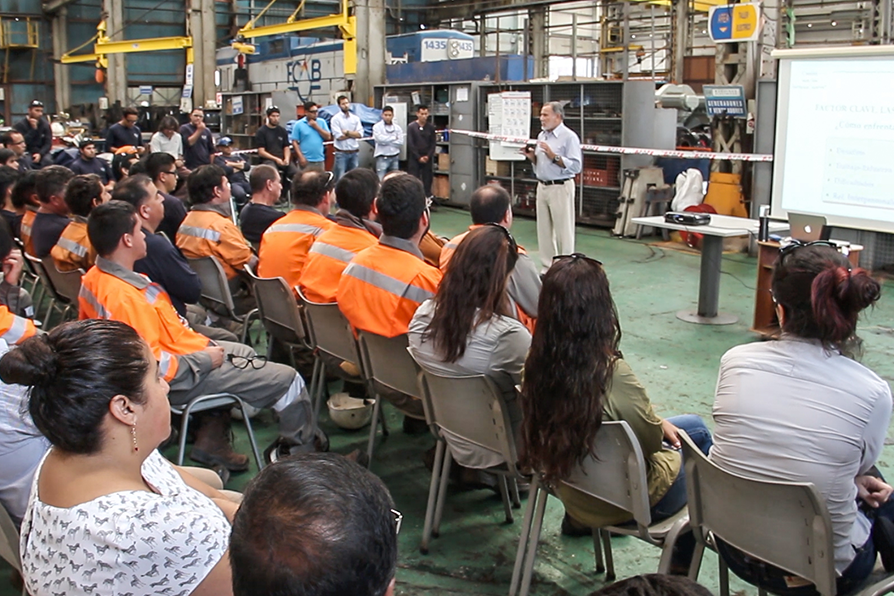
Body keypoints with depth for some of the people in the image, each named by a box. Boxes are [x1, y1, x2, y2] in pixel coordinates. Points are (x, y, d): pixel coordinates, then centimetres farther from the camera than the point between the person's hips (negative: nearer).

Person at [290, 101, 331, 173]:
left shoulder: (322, 122, 8)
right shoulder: (298, 124, -2)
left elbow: (328, 137, 2)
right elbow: (294, 142, -4)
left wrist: (317, 127, -8)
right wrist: (301, 157, -12)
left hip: (320, 160, 4)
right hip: (306, 160, -4)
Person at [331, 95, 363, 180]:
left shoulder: (356, 118, 9)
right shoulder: (335, 119, -3)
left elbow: (360, 134, -1)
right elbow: (339, 136, -12)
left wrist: (347, 132, -11)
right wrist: (353, 134, -3)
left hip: (354, 152, 4)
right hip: (341, 153, -4)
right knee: (340, 178, -4)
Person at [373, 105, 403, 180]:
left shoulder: (397, 128, 8)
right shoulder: (377, 126, -2)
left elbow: (400, 142, -3)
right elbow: (380, 139, -16)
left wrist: (386, 141, -8)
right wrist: (394, 138, -3)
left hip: (395, 157, 4)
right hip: (382, 157, -4)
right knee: (381, 180, -9)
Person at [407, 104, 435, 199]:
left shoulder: (431, 127, 5)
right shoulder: (411, 126, -2)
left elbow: (433, 143, 6)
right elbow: (410, 144, -5)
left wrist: (428, 156, -7)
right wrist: (419, 157, -10)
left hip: (427, 159, 2)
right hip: (414, 159, -2)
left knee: (427, 182, 1)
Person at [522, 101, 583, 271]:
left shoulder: (569, 137, -10)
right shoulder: (542, 136, 13)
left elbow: (576, 166, -19)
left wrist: (554, 156, -22)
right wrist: (532, 157, 3)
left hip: (560, 188, -8)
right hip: (542, 186, 8)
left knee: (563, 231, -3)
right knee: (544, 230, 11)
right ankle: (547, 267, 20)